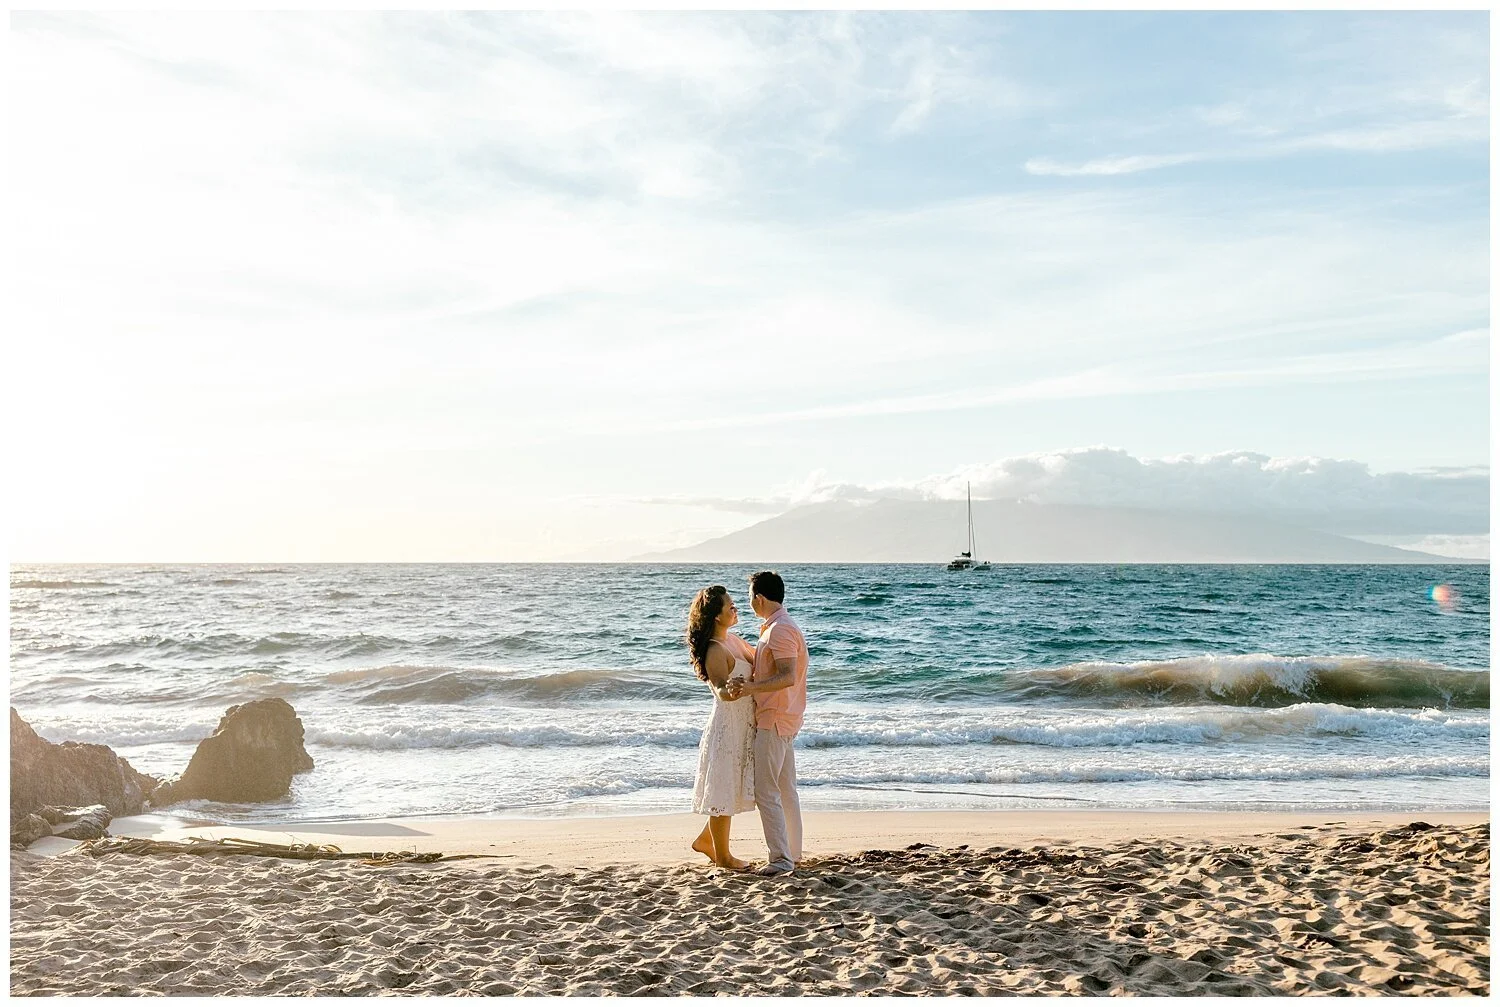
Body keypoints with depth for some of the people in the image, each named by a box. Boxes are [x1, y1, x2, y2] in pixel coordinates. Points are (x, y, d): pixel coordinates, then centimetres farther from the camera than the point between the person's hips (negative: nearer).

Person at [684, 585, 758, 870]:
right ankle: (722, 855, 17)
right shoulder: (715, 651, -20)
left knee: (733, 790, 18)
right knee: (723, 791, 3)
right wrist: (730, 689, -55)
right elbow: (720, 690, -33)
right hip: (727, 726, -10)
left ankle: (705, 840, 32)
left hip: (742, 727, 10)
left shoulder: (732, 640, 8)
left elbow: (757, 657, 25)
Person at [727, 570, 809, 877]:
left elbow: (787, 677, -28)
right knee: (786, 790, 13)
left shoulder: (780, 630, -18)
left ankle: (781, 859, -7)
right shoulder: (777, 627, 16)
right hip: (782, 720, 11)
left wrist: (750, 687, -35)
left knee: (766, 792, -8)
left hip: (774, 721, -11)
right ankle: (792, 854, 19)